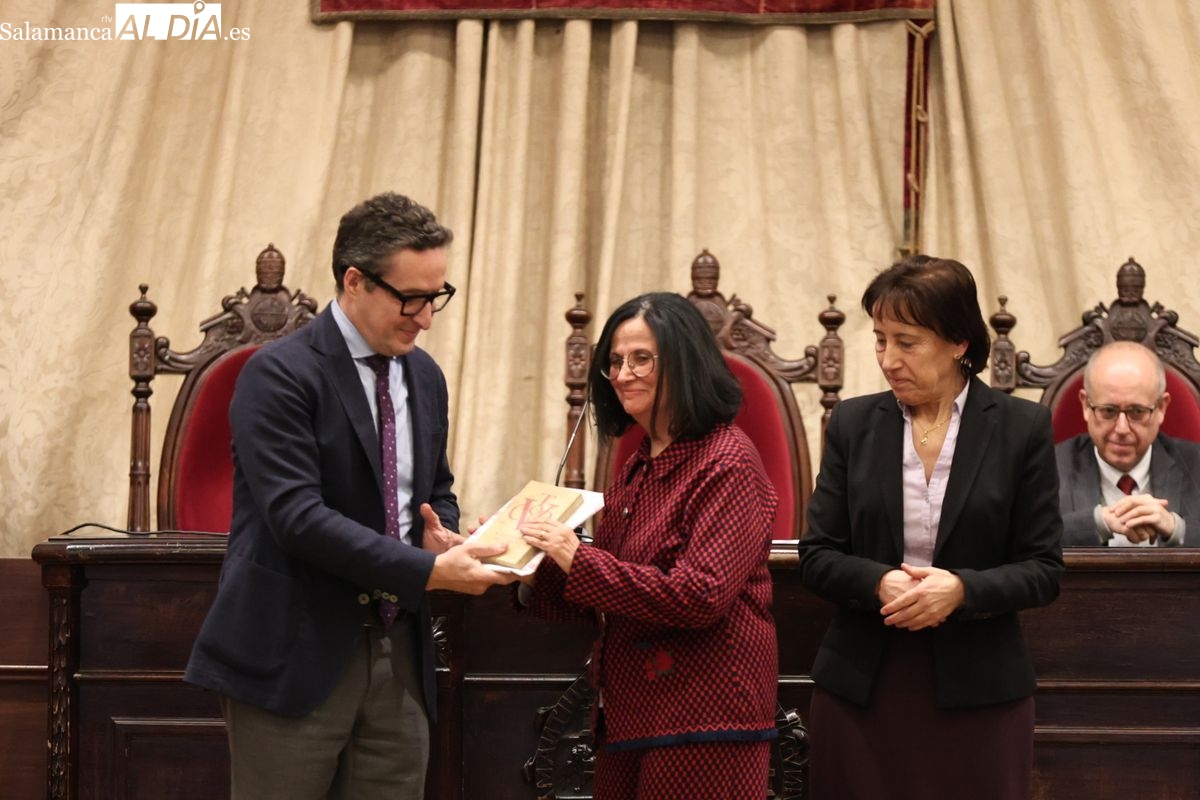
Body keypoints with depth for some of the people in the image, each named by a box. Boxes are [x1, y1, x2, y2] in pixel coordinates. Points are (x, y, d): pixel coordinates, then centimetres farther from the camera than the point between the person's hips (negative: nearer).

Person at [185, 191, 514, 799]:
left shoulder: (424, 377, 12)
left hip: (398, 653, 7)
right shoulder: (279, 374, -12)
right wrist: (428, 569, -25)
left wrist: (442, 536, -3)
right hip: (298, 655, -6)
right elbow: (298, 516, -21)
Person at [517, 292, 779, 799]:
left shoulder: (726, 462, -10)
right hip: (630, 714, 8)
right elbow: (595, 602, 16)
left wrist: (578, 559, -19)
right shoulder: (636, 470, 13)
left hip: (702, 720, -8)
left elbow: (701, 597, -20)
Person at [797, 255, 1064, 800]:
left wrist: (963, 590, -18)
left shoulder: (1022, 428, 0)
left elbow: (1044, 569, -1)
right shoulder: (852, 423, 6)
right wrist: (879, 583, -15)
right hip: (862, 688, 2)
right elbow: (816, 557, 5)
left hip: (978, 693, -1)